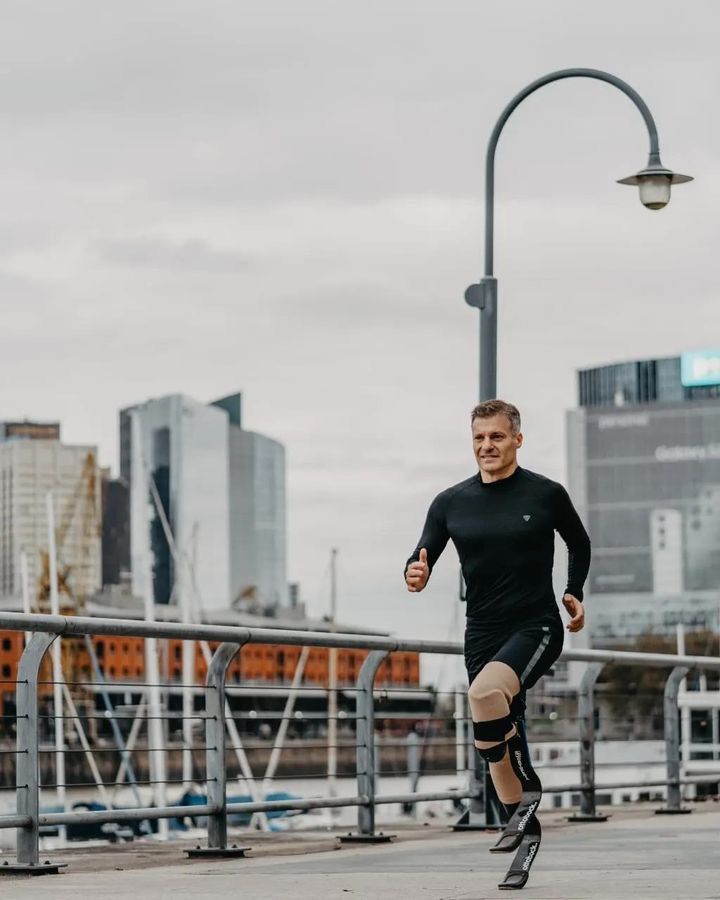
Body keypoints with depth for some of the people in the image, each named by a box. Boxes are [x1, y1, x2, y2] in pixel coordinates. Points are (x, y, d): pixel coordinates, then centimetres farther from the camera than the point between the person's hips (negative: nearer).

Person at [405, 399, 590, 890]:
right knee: (498, 742, 8)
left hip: (537, 626, -5)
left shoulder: (546, 494, -3)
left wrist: (574, 594, 11)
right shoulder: (451, 503, 4)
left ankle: (528, 789, -15)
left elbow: (580, 543, 16)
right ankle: (526, 829, 25)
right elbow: (422, 562, 2)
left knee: (485, 692, -32)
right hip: (483, 632, 5)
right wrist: (416, 575, -20)